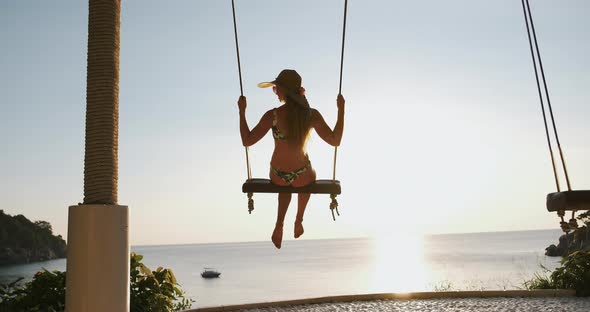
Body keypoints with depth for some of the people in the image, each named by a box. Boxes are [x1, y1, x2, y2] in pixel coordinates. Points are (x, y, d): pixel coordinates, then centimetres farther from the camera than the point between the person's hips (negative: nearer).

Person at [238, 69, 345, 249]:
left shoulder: (272, 116, -20)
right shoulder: (312, 115, -18)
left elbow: (247, 141, -13)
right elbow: (335, 141, -10)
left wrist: (242, 111, -4)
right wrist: (341, 109, -3)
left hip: (277, 176, 0)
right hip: (303, 176, 0)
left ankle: (279, 225, 24)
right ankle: (298, 222, 45)